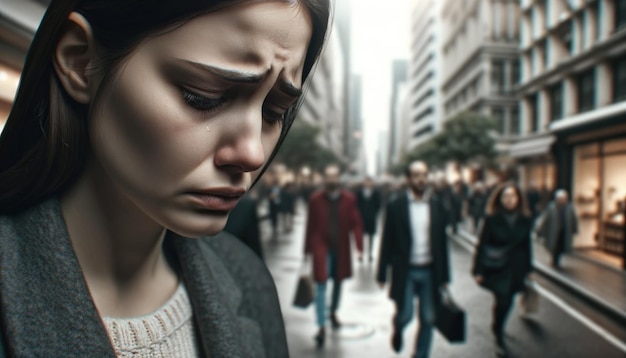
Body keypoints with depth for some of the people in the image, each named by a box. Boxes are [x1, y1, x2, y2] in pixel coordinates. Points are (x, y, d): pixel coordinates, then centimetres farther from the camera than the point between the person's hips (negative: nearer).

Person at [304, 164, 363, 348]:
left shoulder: (349, 198, -4)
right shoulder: (315, 198, -7)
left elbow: (356, 223, -3)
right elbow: (310, 225, -2)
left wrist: (359, 247, -11)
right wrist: (307, 249, 1)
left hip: (341, 248, 2)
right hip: (322, 248, -2)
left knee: (338, 282, 18)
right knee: (321, 286, -6)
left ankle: (333, 312, 42)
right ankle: (321, 327, -1)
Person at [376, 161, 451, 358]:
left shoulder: (437, 205, 1)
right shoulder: (396, 206, -5)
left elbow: (442, 241, 5)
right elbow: (387, 242, -3)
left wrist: (444, 276, 5)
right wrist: (382, 274, -3)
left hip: (429, 271, 3)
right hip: (405, 271, -2)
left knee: (428, 319, 8)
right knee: (405, 314, -1)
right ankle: (397, 330, 35)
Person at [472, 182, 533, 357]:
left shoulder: (525, 219, 0)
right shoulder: (492, 218, -9)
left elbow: (526, 245, 7)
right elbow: (482, 244, -7)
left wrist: (527, 268, 9)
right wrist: (478, 270, -9)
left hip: (516, 268, 4)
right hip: (496, 268, -3)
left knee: (507, 301, 9)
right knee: (503, 301, -9)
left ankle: (497, 326, 40)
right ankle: (499, 338, 12)